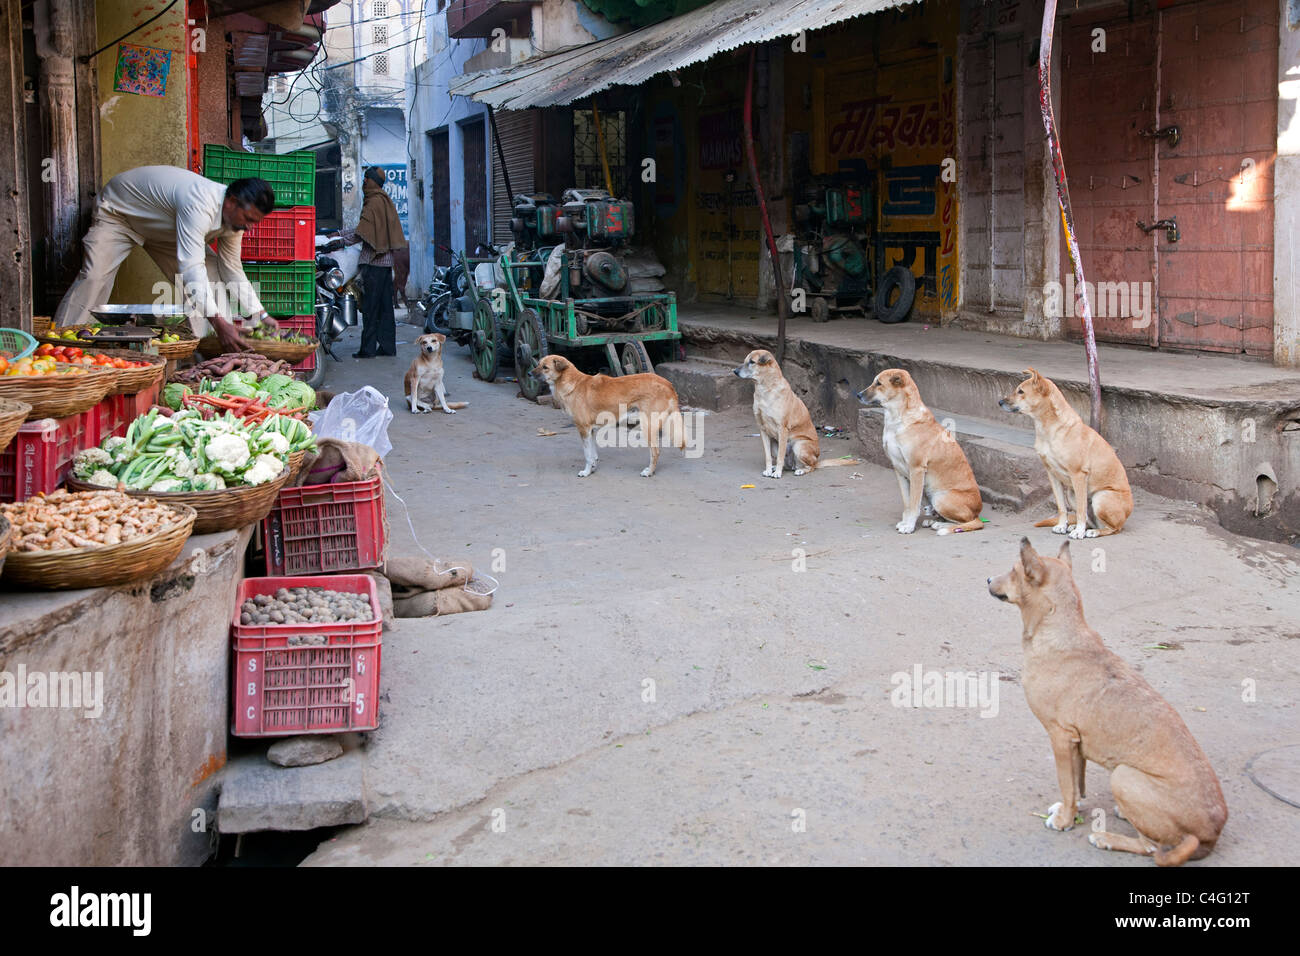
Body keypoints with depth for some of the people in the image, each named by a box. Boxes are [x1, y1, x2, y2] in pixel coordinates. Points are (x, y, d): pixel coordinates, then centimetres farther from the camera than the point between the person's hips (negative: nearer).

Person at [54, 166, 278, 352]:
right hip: (119, 210, -7)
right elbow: (191, 268, -51)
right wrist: (219, 322, -56)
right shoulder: (199, 204, -45)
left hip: (163, 225, 7)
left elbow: (233, 270, -4)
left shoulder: (235, 215, -17)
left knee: (212, 273, -9)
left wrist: (261, 316, -10)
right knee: (94, 277, -22)